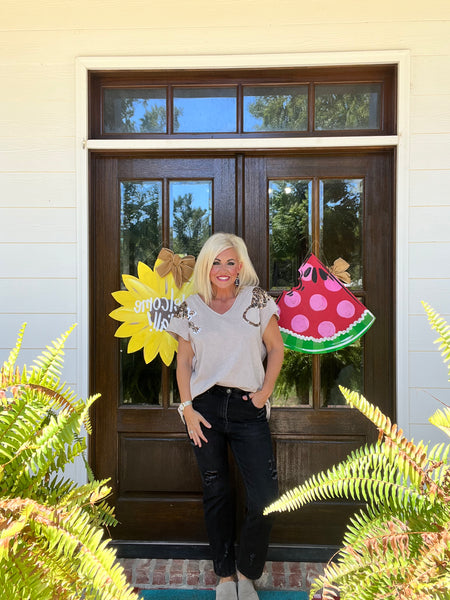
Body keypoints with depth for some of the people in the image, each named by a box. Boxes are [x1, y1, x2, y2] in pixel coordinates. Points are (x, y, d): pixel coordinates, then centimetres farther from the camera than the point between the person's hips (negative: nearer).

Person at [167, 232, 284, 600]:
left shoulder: (256, 300, 2)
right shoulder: (191, 308, 5)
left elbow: (276, 348, 5)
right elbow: (184, 362, 6)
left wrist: (265, 392, -3)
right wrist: (187, 408, -2)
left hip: (247, 408, 0)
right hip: (206, 408, 1)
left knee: (266, 497, -3)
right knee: (216, 494, 12)